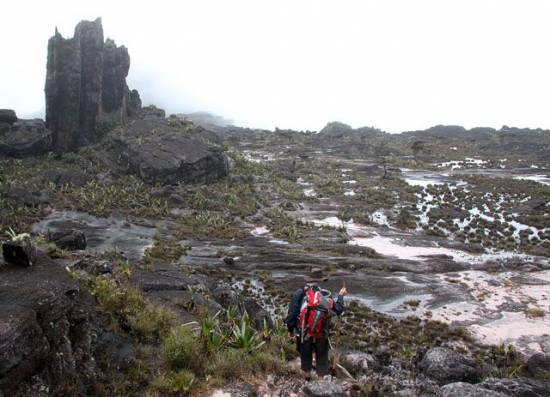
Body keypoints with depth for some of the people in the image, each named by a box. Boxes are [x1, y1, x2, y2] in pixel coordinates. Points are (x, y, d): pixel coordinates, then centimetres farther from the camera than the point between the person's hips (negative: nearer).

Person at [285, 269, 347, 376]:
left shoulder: (298, 294, -11)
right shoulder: (325, 295, -8)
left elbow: (291, 314, -11)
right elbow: (338, 310, 0)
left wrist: (290, 330, 3)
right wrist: (341, 296, 17)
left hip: (303, 334, 0)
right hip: (321, 335, 0)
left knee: (306, 362, 19)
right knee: (322, 361, 17)